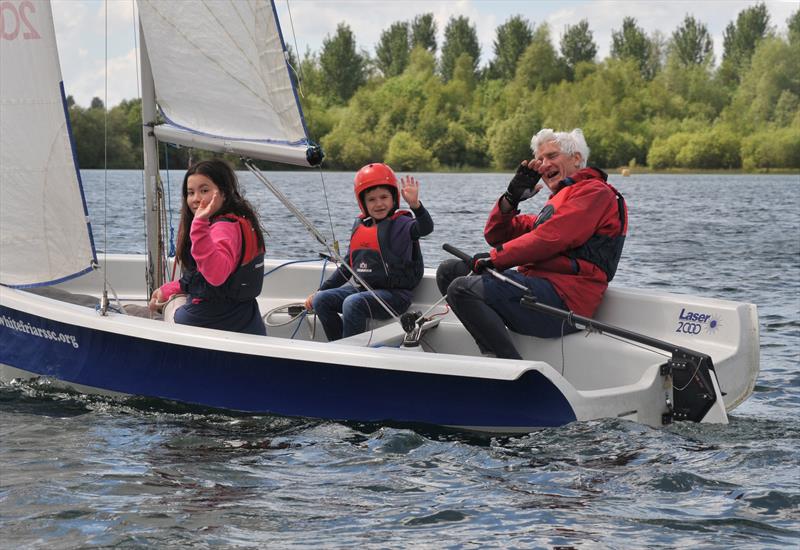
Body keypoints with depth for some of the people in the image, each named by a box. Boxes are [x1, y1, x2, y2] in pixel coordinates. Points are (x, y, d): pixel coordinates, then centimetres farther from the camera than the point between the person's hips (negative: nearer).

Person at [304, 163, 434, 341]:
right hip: (358, 286, 7)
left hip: (392, 293, -7)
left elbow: (426, 228, -26)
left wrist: (415, 204, -44)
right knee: (321, 300, -9)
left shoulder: (400, 224, -4)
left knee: (353, 303, -32)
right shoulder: (360, 226, 16)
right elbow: (347, 267, 22)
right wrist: (320, 291, 19)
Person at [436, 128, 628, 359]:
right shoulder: (557, 202, 31)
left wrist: (495, 258, -10)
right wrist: (512, 197, 7)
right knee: (449, 271, 10)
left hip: (563, 299, -10)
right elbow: (495, 234, 24)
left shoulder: (595, 192, 0)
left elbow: (549, 239, -14)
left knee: (463, 289, -23)